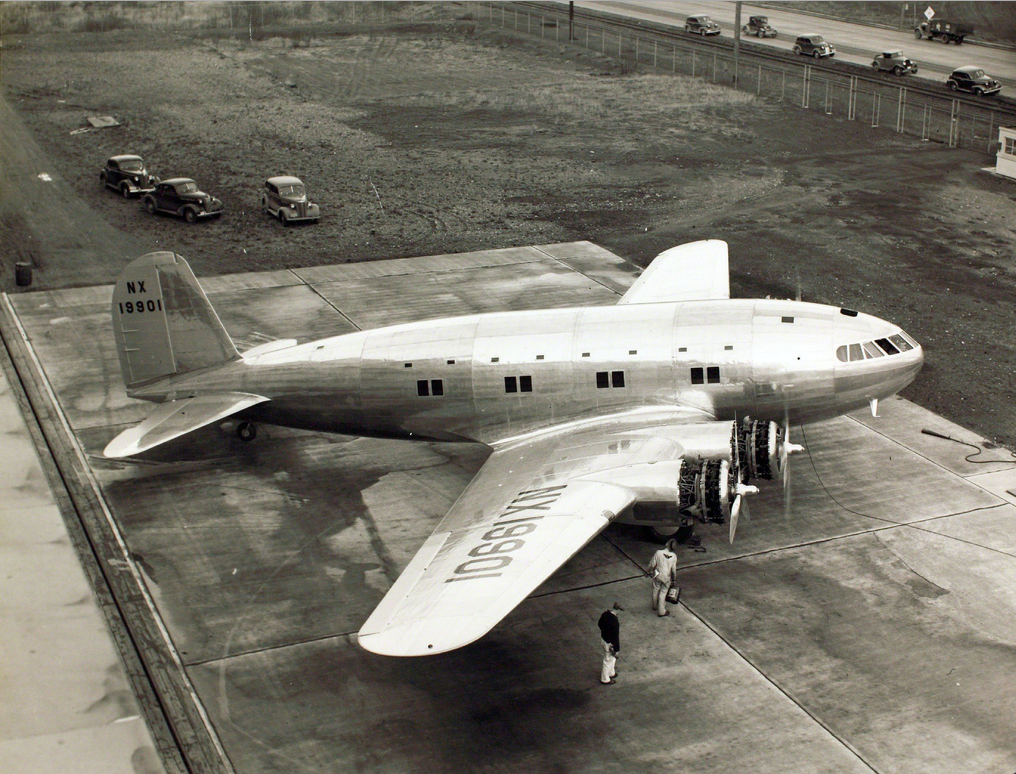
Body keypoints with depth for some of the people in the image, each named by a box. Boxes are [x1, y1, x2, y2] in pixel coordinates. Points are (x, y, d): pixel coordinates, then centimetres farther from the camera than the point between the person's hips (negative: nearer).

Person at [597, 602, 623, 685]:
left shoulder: (605, 614, -10)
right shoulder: (614, 621, -35)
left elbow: (600, 624, 9)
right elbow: (615, 637, -27)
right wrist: (616, 650, -17)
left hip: (603, 638, 8)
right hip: (610, 643, -8)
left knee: (612, 658, 30)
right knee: (608, 661, 14)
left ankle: (611, 673, 50)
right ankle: (605, 679, 32)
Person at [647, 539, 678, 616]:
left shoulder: (658, 553, -22)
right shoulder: (674, 556, -18)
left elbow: (652, 564, -13)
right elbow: (674, 569, -9)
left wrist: (650, 572, 7)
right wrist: (674, 579, 7)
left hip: (657, 576, 0)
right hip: (666, 577, 0)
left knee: (656, 591, 22)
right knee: (663, 593, 13)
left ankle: (655, 606, 43)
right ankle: (661, 611, 21)